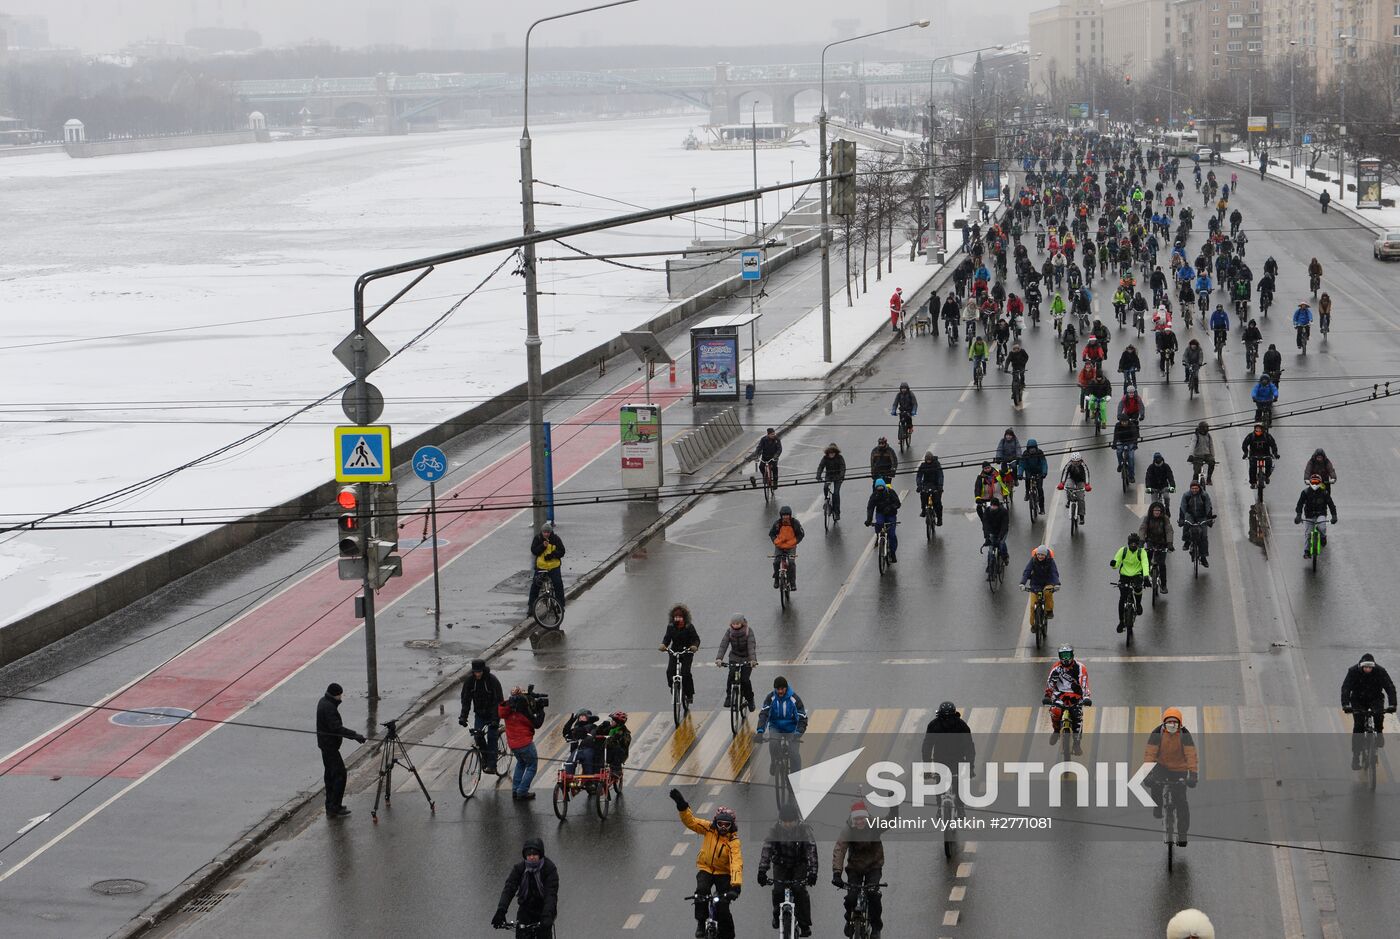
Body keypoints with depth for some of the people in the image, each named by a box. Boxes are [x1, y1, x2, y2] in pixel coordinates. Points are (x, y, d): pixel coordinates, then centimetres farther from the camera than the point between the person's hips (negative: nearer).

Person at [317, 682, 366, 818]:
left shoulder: (323, 702, 10)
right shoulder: (328, 707, -23)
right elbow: (336, 728, -30)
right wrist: (355, 735, -32)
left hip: (325, 744, 11)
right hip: (330, 745, -11)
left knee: (330, 775, 16)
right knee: (339, 775, -8)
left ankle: (331, 807, 22)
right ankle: (335, 809, -8)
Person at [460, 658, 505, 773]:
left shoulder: (493, 681, -22)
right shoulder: (469, 680, -11)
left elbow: (498, 701, -23)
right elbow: (465, 699, -6)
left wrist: (495, 719, -31)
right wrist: (463, 716, -17)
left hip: (492, 713, -4)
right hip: (480, 714, 4)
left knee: (491, 738, -8)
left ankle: (491, 765, -4)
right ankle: (485, 757, 18)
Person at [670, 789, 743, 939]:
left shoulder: (733, 841, -22)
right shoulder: (709, 829, -10)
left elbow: (736, 864, -33)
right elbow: (690, 821, -11)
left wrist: (736, 886, -47)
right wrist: (682, 806, -30)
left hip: (723, 872, -2)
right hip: (705, 868, 2)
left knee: (723, 908, -9)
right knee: (701, 892, -28)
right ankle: (701, 924, -11)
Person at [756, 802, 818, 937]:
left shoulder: (804, 830, -21)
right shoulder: (774, 831, -19)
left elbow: (812, 851, -25)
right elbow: (766, 851, -23)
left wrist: (813, 872, -37)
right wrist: (761, 872, -34)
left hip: (799, 865, -1)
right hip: (781, 865, 1)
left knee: (799, 890, -20)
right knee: (778, 891, -14)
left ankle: (805, 925, -11)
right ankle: (777, 916, 16)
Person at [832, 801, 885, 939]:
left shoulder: (875, 827, -14)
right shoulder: (848, 831, -20)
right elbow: (839, 851, -28)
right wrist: (836, 873, -40)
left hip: (874, 866, 0)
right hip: (854, 867, 0)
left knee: (873, 895, -21)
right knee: (851, 897, -16)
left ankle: (876, 926, 1)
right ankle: (850, 920, 18)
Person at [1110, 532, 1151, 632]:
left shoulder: (1142, 552, -8)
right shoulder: (1123, 550, -6)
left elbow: (1145, 564, -23)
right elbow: (1116, 564, -10)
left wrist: (1146, 575, -41)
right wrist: (1113, 564, -36)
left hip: (1137, 575, -1)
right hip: (1124, 575, 1)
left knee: (1138, 587, -33)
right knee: (1122, 598, -11)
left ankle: (1138, 604, -1)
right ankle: (1121, 622, 3)